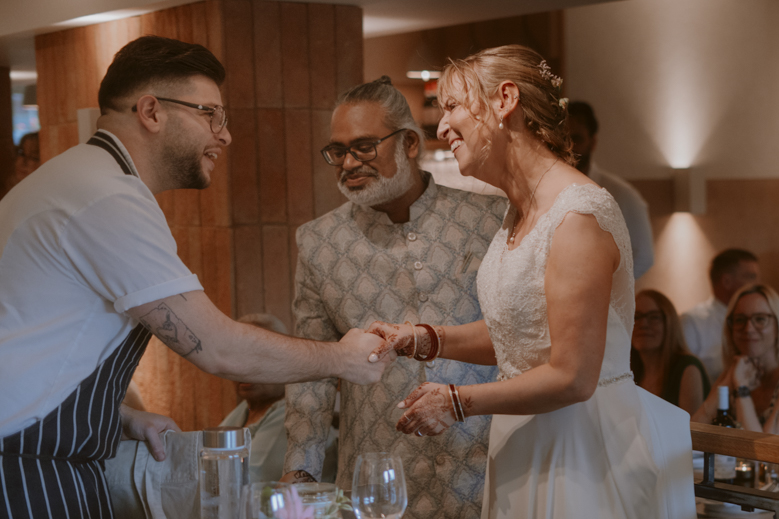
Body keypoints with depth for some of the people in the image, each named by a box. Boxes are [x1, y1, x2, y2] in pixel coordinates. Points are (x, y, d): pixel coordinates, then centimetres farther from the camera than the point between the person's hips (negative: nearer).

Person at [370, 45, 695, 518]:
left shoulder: (579, 216, -22)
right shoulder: (521, 213, 10)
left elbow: (571, 378, -23)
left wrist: (457, 403, -13)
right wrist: (426, 340, 5)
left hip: (583, 447, -9)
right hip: (528, 442, 9)